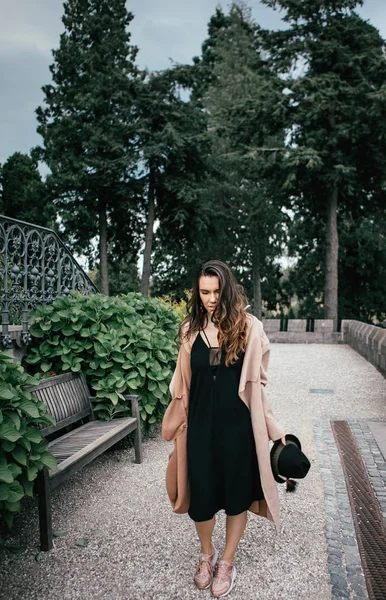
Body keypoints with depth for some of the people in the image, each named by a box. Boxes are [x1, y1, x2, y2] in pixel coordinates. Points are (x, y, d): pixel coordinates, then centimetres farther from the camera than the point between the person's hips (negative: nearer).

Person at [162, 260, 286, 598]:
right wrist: (173, 423, 8)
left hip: (238, 426, -2)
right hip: (200, 425, 2)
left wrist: (275, 429, -2)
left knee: (237, 493, 13)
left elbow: (257, 383, -2)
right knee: (201, 493, 12)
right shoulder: (191, 329, 0)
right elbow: (183, 384, 6)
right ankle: (207, 554, 41)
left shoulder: (249, 327, -8)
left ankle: (227, 563, 37)